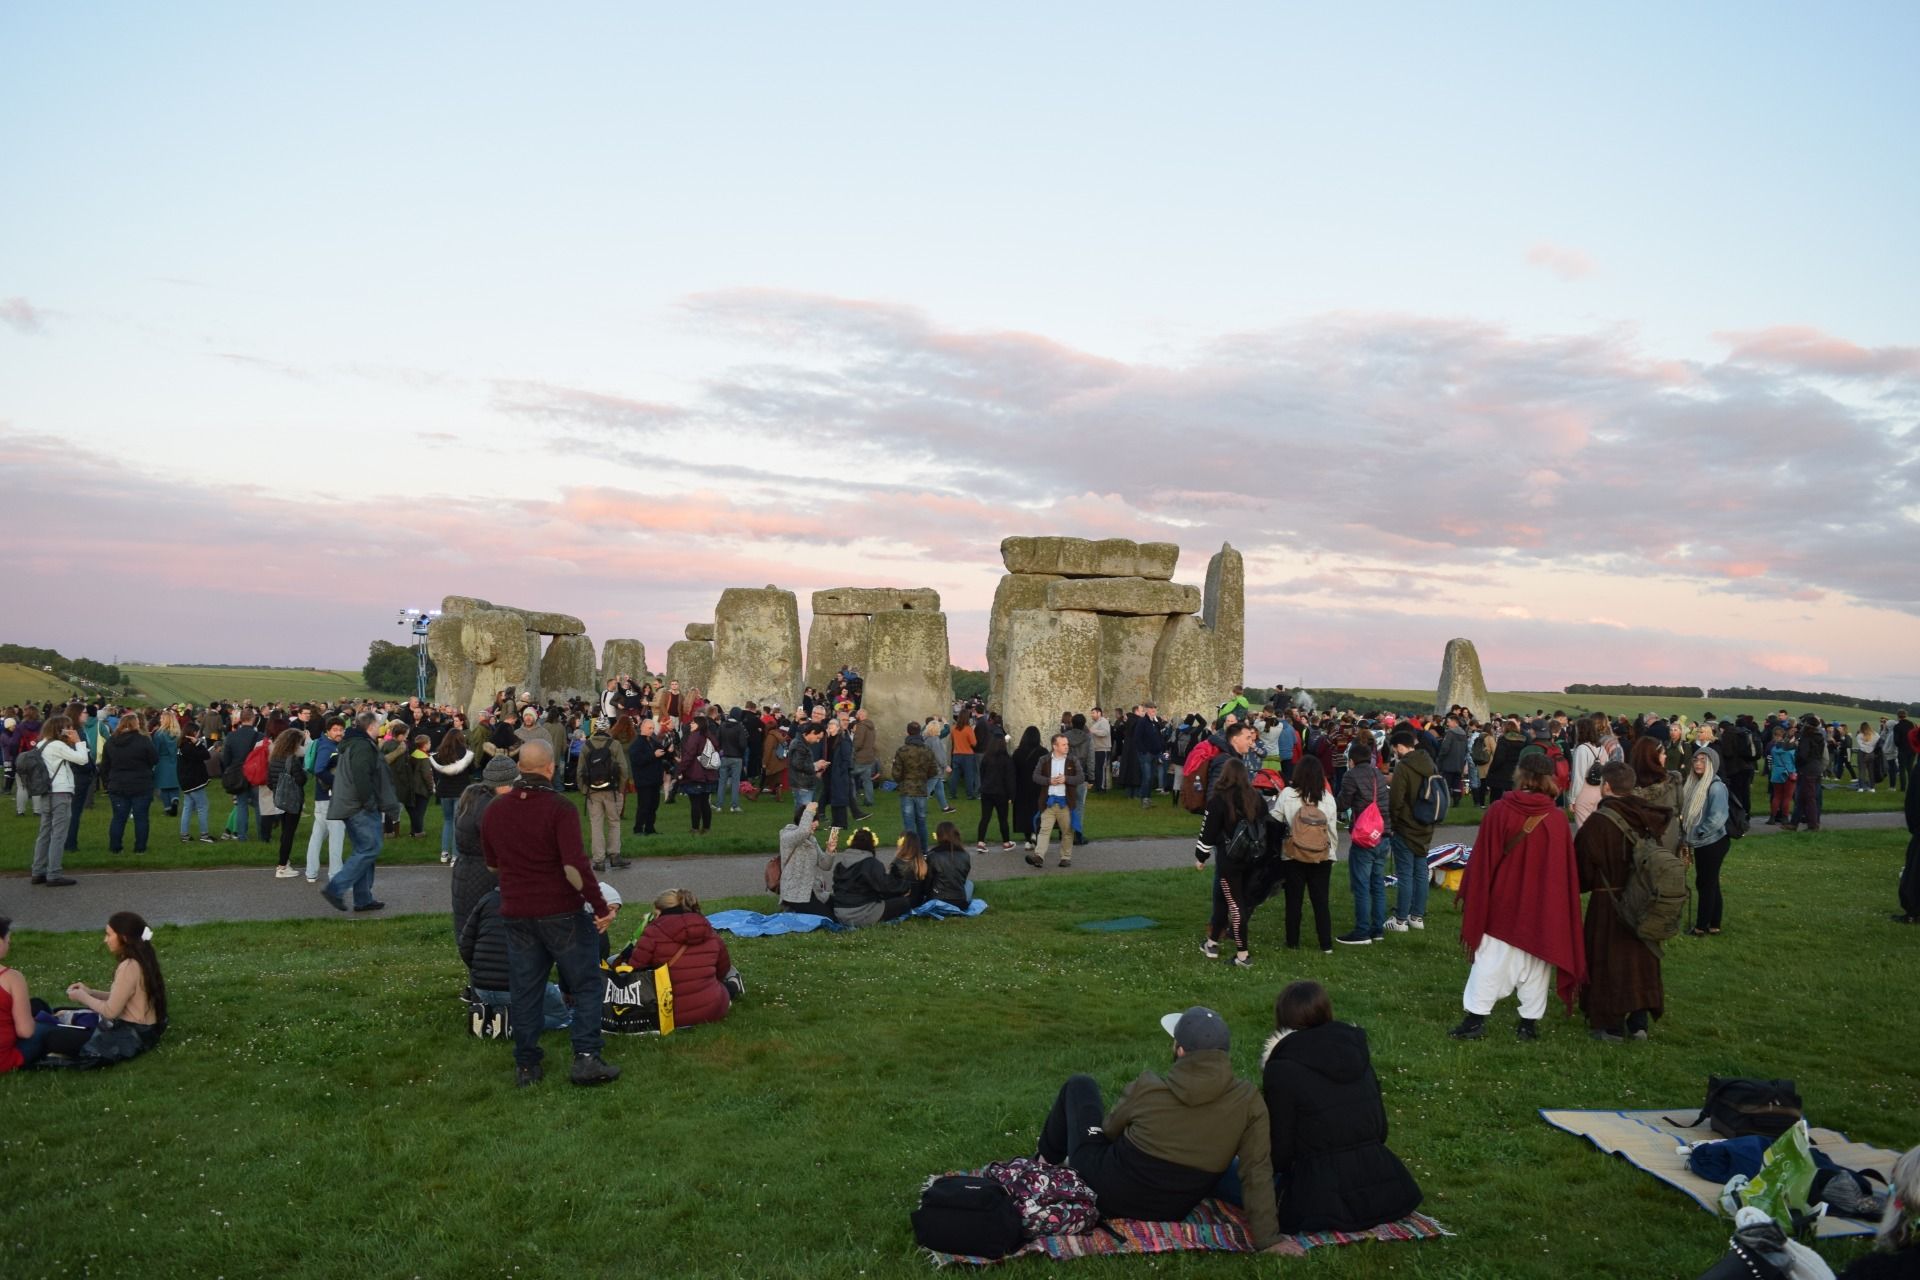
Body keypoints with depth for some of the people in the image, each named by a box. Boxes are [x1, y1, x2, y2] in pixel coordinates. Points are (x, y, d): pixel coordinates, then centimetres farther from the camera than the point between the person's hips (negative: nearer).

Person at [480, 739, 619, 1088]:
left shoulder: (493, 811, 5)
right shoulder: (559, 808, -14)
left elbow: (491, 862, 18)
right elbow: (575, 865, -21)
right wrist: (601, 907, -16)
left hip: (516, 913, 5)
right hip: (561, 912, -5)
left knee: (524, 990, 12)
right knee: (587, 985, 6)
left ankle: (526, 1065, 17)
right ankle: (586, 1058, 0)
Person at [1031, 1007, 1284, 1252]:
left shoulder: (1147, 1088, -20)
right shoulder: (1249, 1101, -19)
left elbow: (1110, 1130, -1)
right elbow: (1257, 1173, -22)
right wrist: (1268, 1240, -14)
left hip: (1105, 1192, -3)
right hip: (1169, 1212, 3)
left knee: (1080, 1086, 19)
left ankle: (1048, 1160, 42)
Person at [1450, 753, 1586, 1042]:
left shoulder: (1499, 811, -13)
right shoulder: (1557, 820, -9)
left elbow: (1481, 859, -8)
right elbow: (1566, 870, -2)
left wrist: (1471, 896, 3)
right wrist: (1558, 905, 11)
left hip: (1501, 901, -1)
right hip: (1543, 906, 1)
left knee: (1490, 961, 6)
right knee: (1535, 963, 12)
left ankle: (1475, 1018, 6)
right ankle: (1529, 1023, 17)